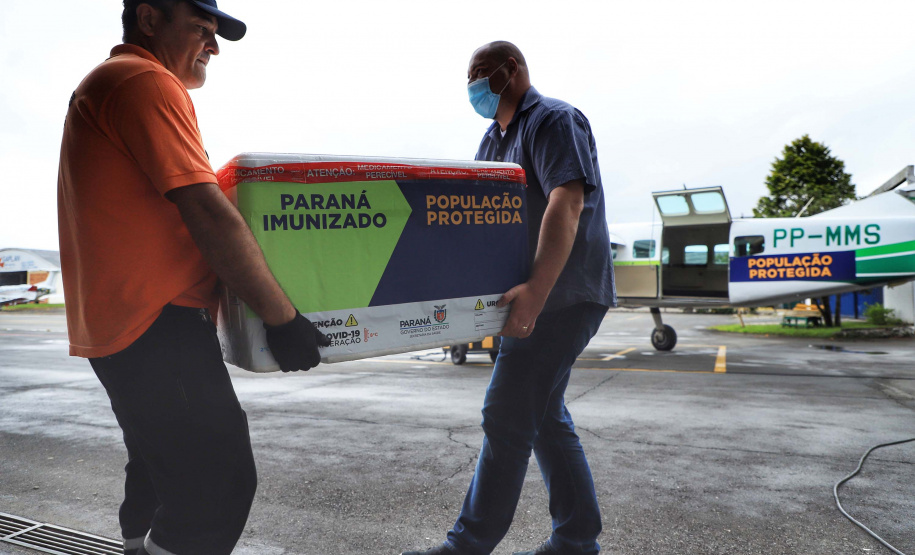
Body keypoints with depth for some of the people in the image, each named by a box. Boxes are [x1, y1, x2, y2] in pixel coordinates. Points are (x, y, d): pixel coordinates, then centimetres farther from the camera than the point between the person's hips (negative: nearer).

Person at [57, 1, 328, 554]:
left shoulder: (104, 83, 23)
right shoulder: (147, 82, -12)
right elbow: (206, 211, -21)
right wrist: (283, 317, -20)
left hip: (117, 325, 11)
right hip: (158, 325, -11)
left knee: (161, 475, 23)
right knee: (220, 483, -10)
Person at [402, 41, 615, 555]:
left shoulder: (553, 120, -10)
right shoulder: (495, 139, 20)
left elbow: (566, 204, -25)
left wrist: (535, 292, -35)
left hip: (562, 295, -10)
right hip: (541, 298, 10)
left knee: (507, 417, -7)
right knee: (544, 416, 13)